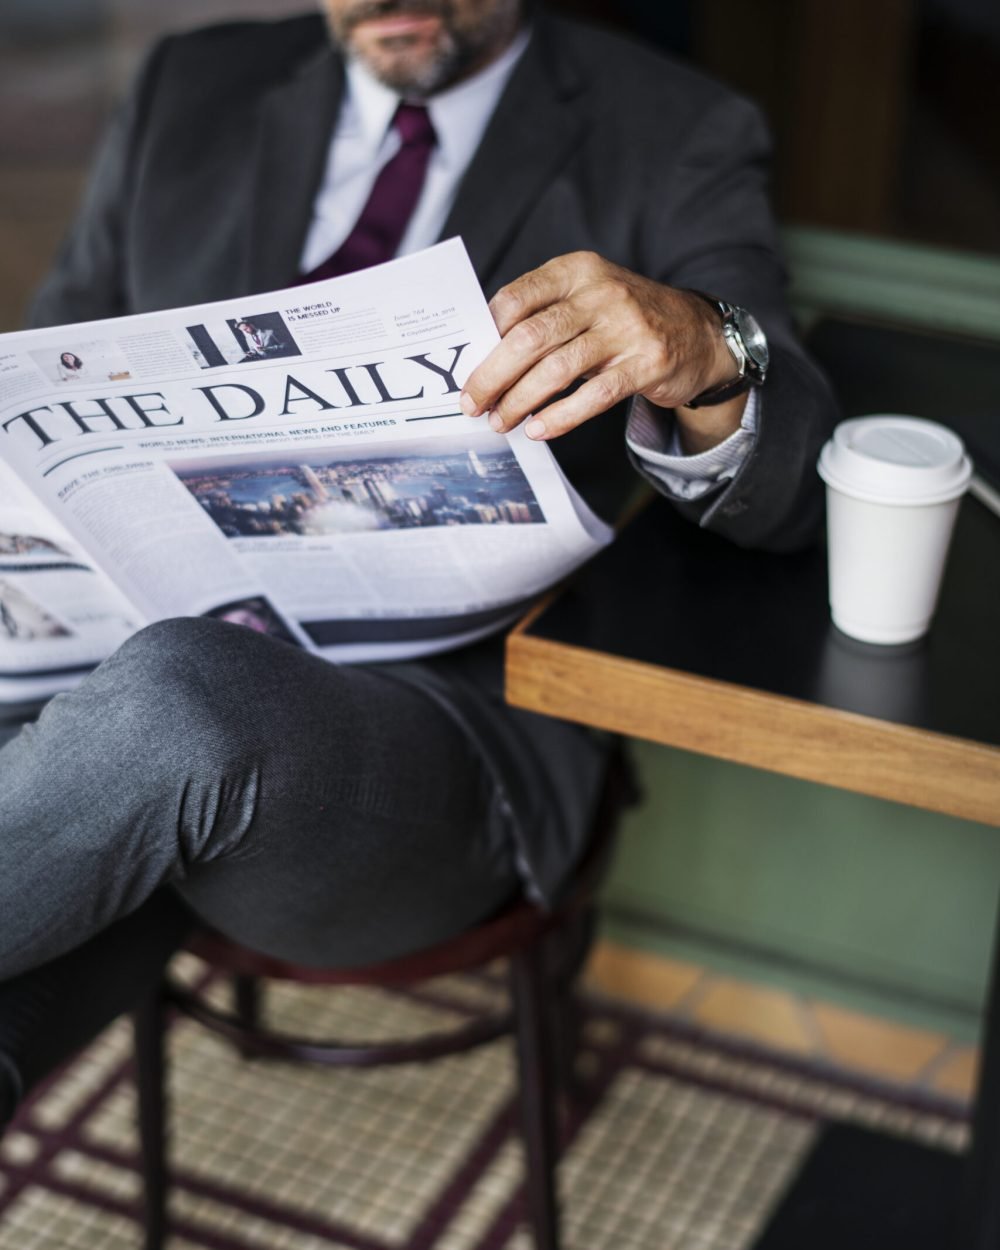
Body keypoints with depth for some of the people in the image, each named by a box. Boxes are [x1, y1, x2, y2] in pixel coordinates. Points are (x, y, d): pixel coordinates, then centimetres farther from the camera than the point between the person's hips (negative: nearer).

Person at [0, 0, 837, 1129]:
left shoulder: (672, 143, 5)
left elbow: (784, 495, -5)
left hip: (456, 709, -3)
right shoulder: (190, 96, 15)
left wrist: (704, 352, -29)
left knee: (173, 702, -35)